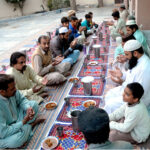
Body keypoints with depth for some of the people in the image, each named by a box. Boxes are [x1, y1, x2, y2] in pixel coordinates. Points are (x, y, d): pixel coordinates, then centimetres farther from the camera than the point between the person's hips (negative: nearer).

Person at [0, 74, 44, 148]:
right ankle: (31, 124, -2)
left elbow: (21, 99, 2)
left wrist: (28, 108, -20)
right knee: (24, 130, -34)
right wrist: (23, 122, -27)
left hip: (16, 119, 6)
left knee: (34, 104, 2)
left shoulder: (12, 91, -19)